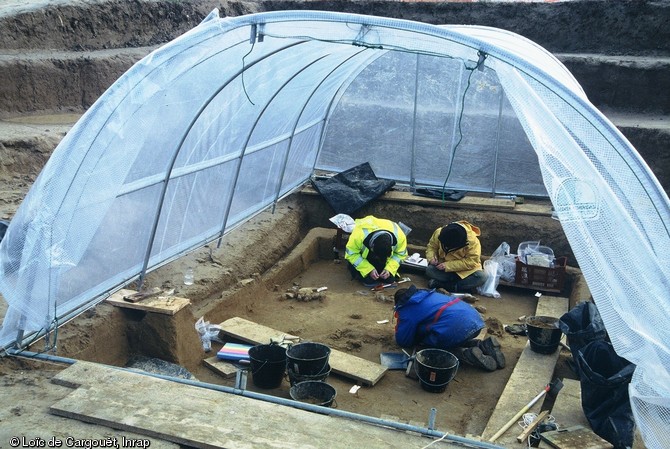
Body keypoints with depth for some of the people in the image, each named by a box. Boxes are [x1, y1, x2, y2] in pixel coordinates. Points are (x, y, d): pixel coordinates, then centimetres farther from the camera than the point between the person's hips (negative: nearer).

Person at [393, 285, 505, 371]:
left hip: (456, 328, -8)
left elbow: (403, 341, 15)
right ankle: (483, 345, 10)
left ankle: (467, 354, -6)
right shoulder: (427, 294, 30)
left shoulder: (407, 310, 9)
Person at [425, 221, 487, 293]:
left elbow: (471, 262, -26)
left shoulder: (472, 241, -25)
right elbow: (431, 246, 1)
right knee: (429, 270, -26)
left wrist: (448, 265, -30)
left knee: (482, 276, -33)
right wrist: (431, 258, -20)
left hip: (466, 270, -2)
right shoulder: (439, 233, -16)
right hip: (444, 268, 2)